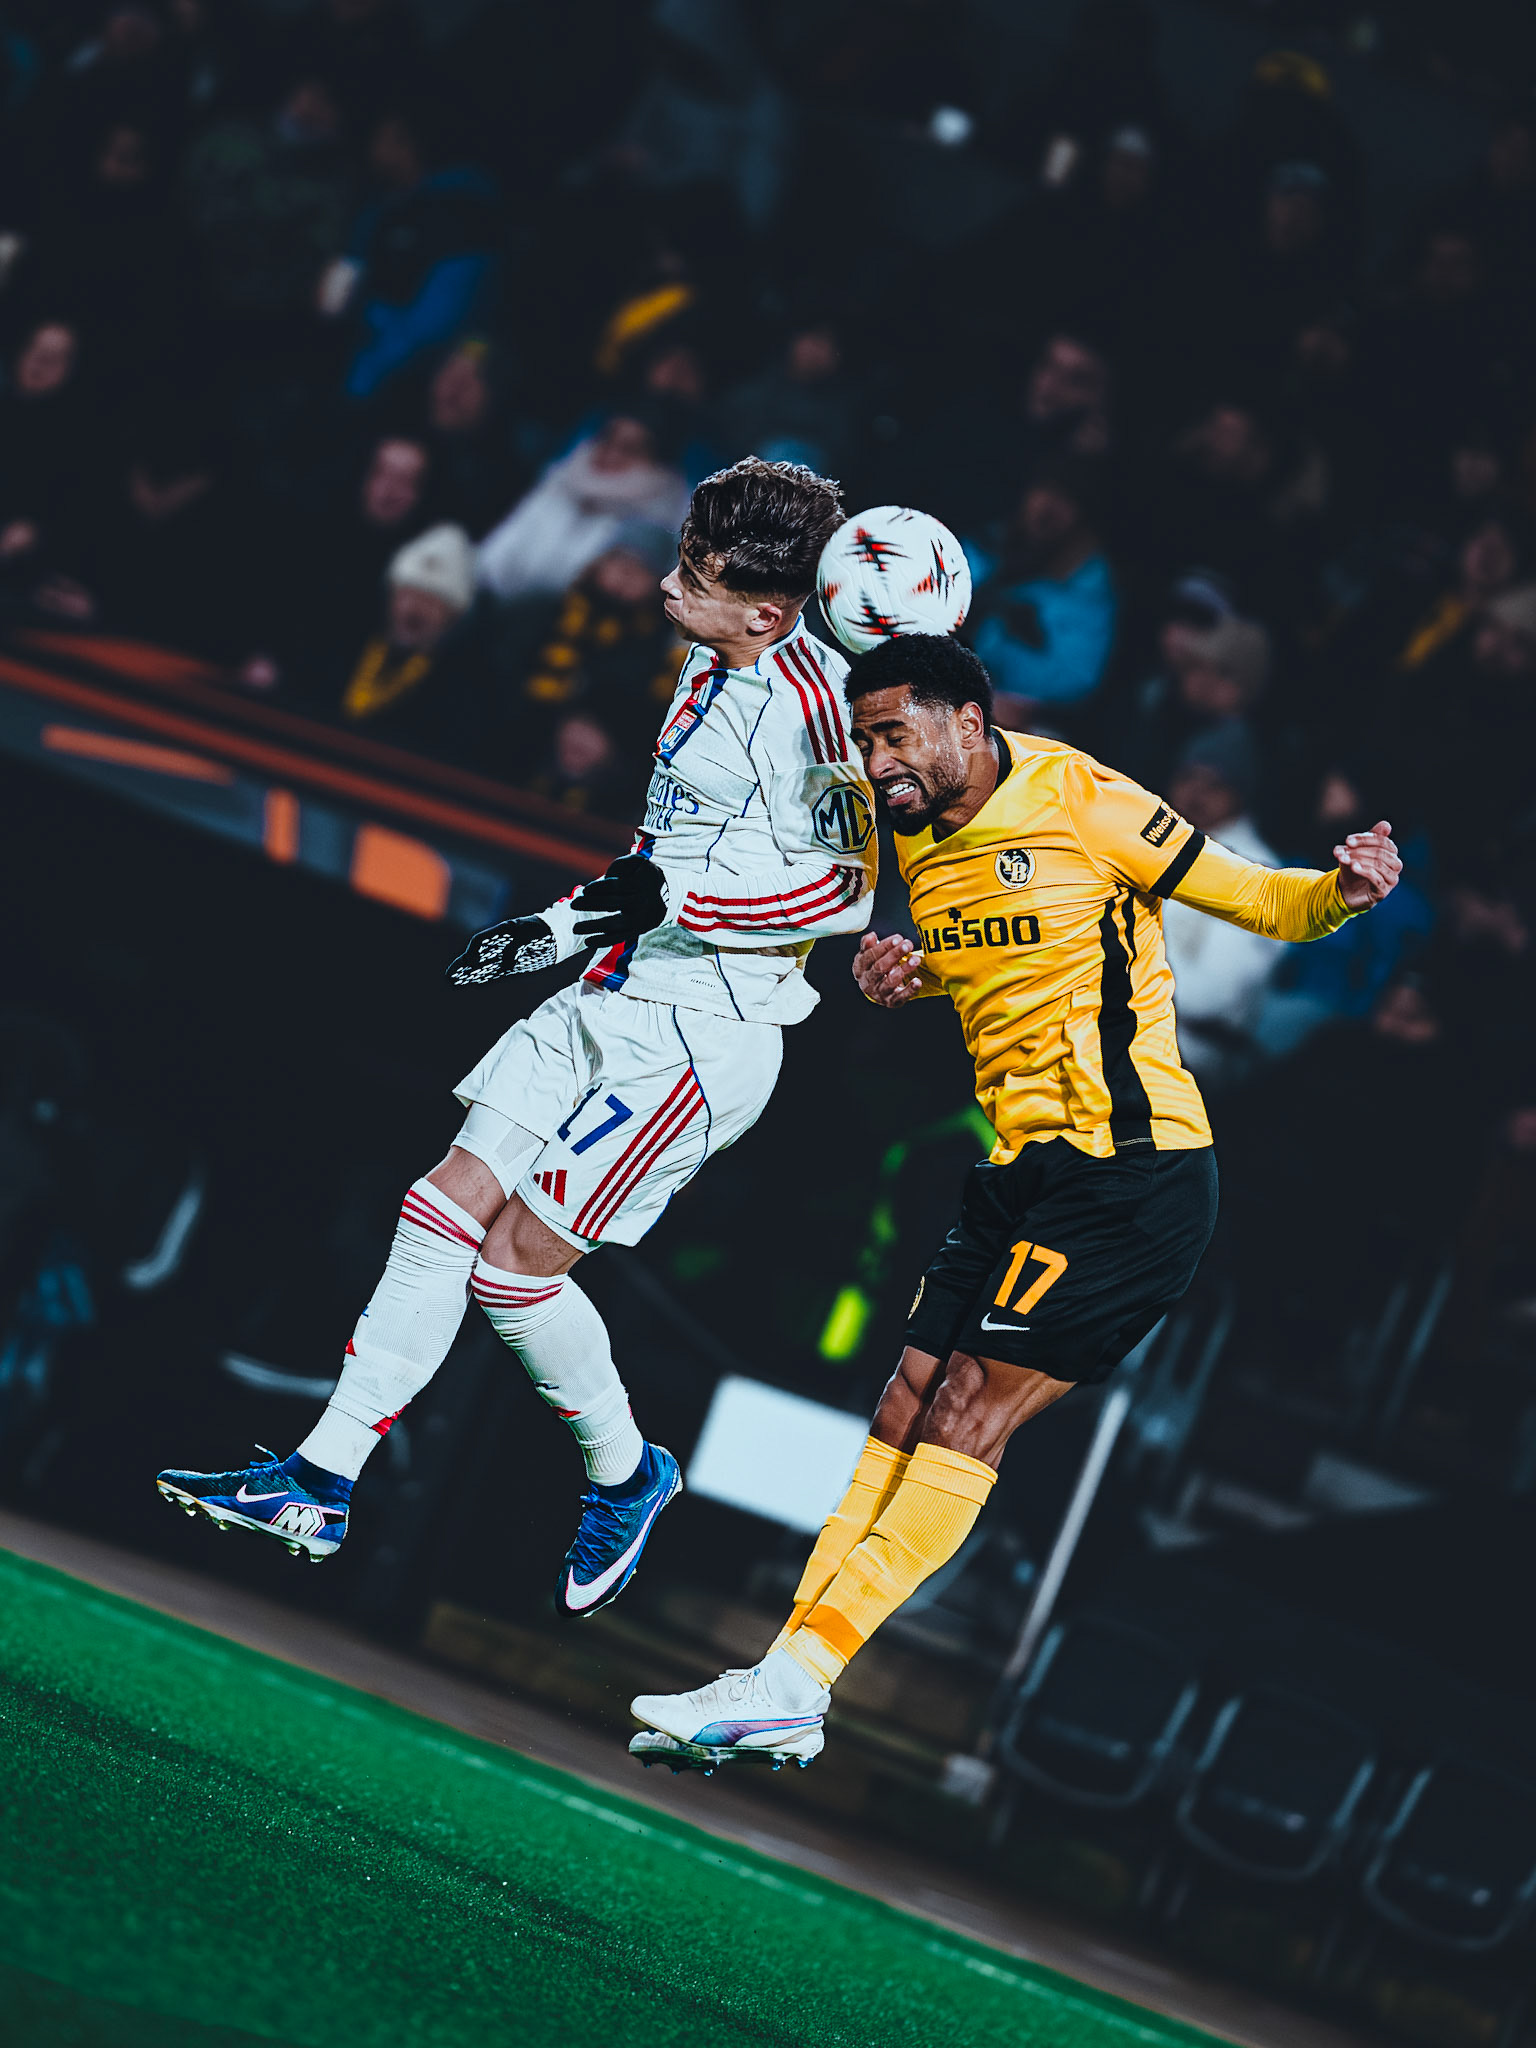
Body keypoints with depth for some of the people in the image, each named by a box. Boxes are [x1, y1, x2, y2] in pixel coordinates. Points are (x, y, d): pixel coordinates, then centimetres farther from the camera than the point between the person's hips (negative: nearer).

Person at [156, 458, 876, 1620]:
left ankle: (627, 1474, 16)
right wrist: (563, 929, 28)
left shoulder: (816, 696, -18)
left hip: (703, 1034, -9)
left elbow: (855, 884, -20)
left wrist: (679, 902, -24)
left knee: (517, 1258, -9)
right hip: (614, 1000, 9)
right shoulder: (712, 673, 10)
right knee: (445, 1213, 3)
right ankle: (319, 1488, 7)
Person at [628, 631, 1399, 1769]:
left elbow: (1257, 900, -8)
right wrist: (897, 980, 9)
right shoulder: (918, 837, 11)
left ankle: (796, 1678, -14)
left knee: (969, 1416, -12)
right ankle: (785, 1691, 4)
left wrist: (1345, 893, -29)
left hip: (1129, 1172, -8)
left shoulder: (1079, 802, -11)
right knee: (907, 1413, 4)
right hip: (1024, 1168, 8)